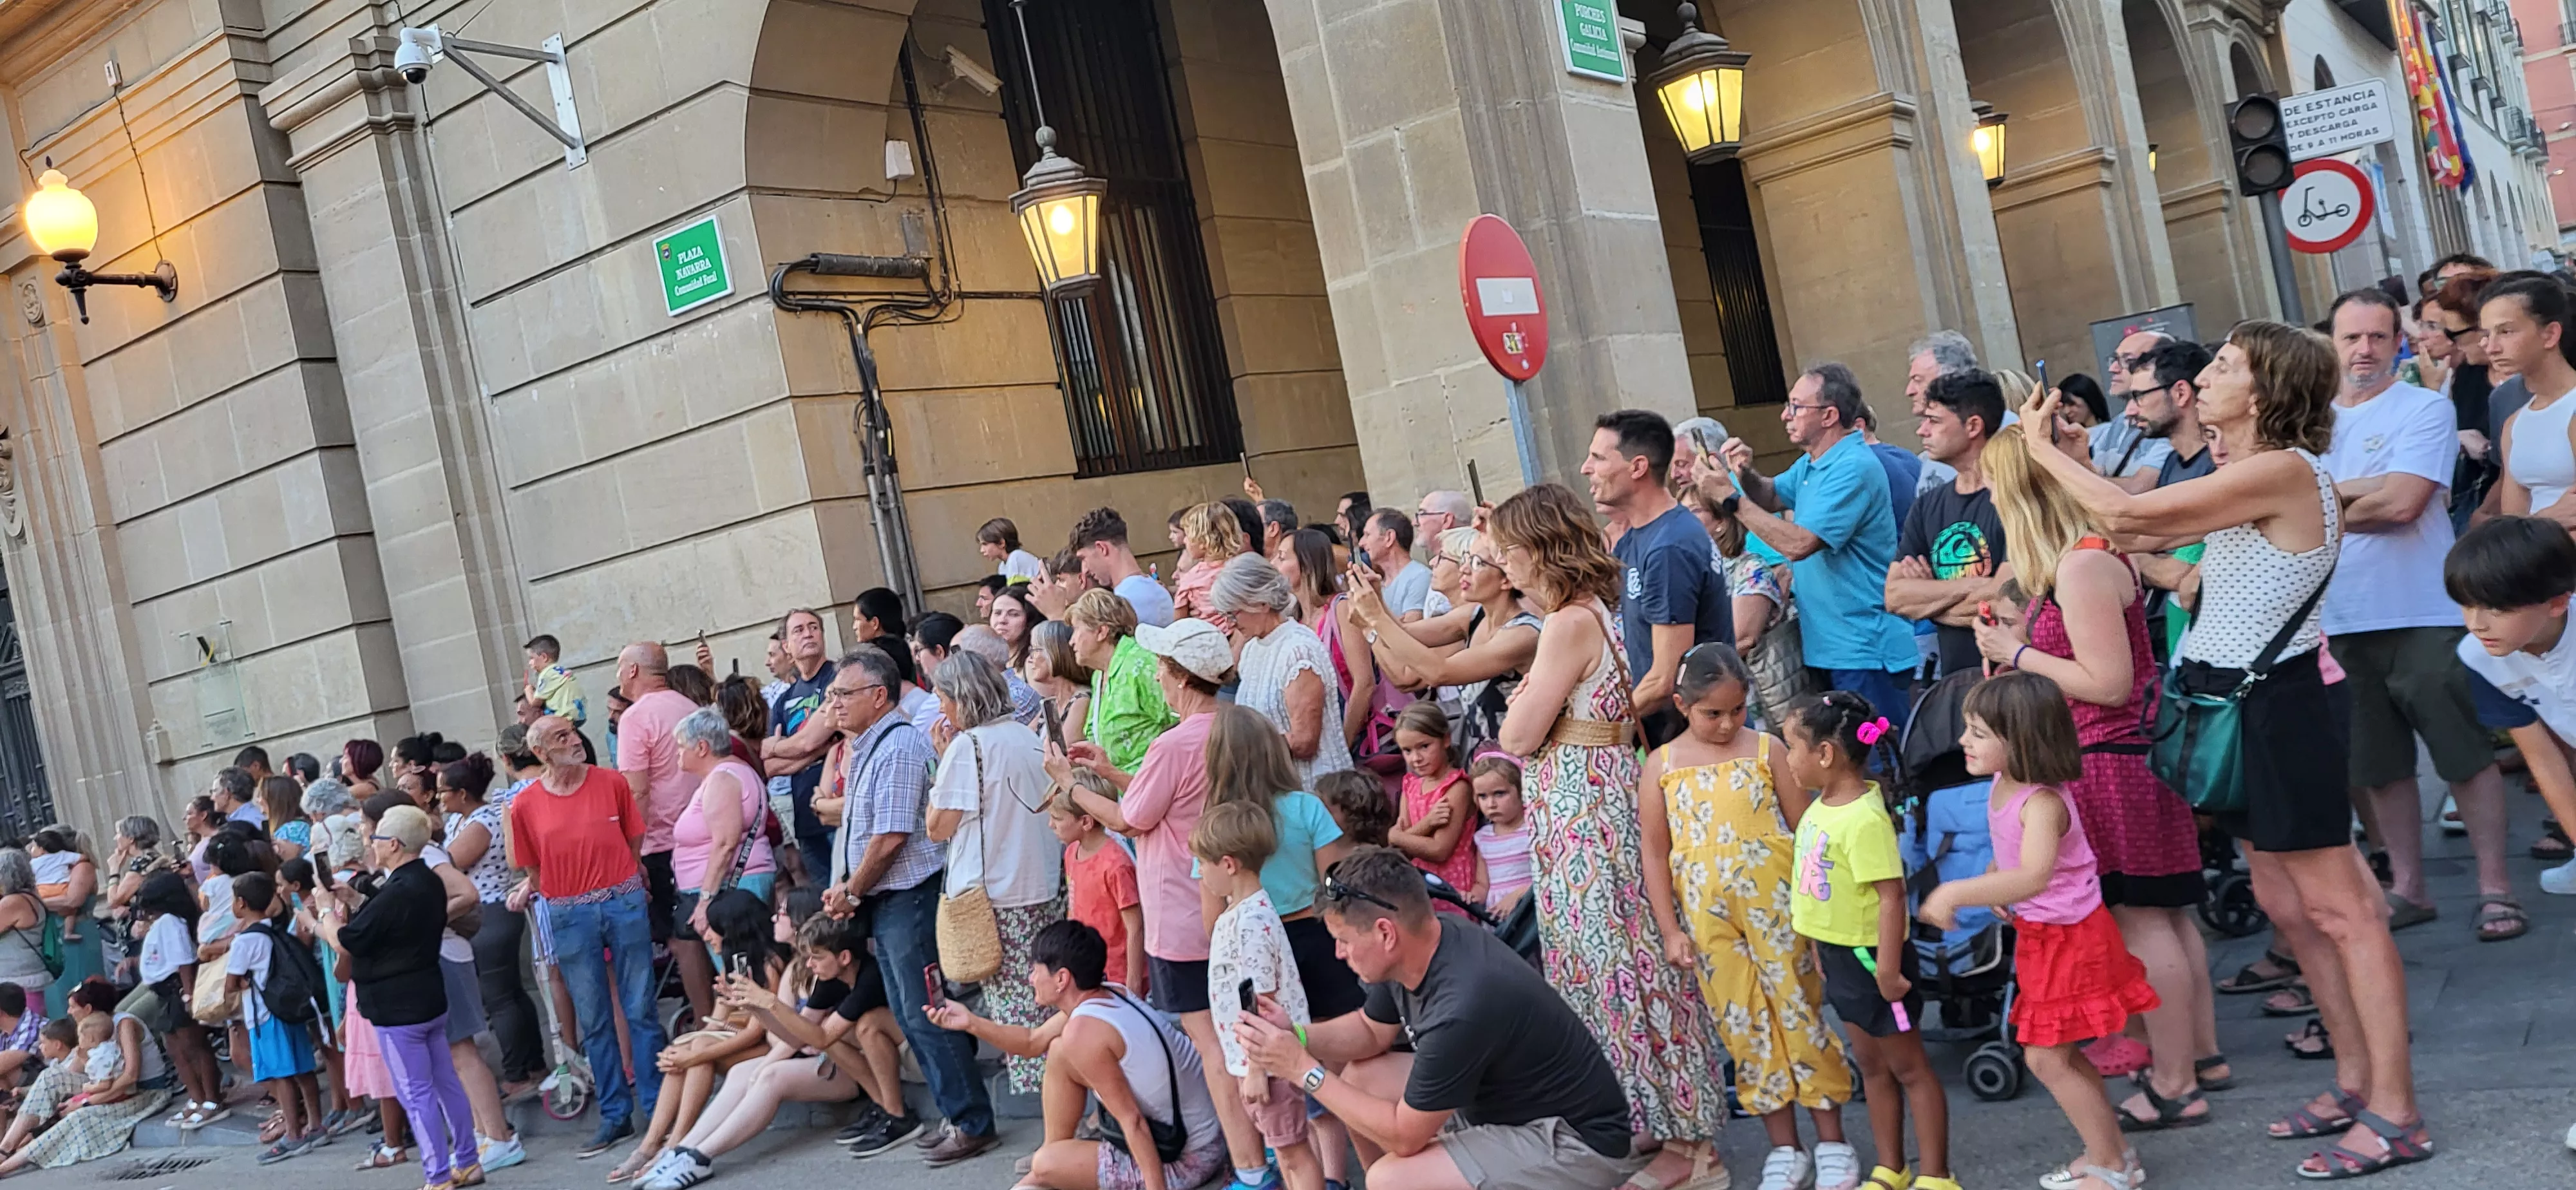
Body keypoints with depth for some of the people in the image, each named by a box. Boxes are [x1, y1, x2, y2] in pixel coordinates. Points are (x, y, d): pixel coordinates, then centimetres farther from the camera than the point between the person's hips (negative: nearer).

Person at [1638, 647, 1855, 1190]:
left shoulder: (1768, 750, 0)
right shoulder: (1661, 766, 3)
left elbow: (1805, 829, 1)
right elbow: (1655, 852, 4)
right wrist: (1670, 930, 1)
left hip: (1775, 904, -1)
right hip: (1709, 918, 2)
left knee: (1801, 1013, 3)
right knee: (1744, 1027, 7)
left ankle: (1832, 1141, 16)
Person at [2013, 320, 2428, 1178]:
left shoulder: (2281, 470, -19)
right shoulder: (2259, 477, 13)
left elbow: (2125, 513, -21)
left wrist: (2039, 445, -11)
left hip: (2274, 706, -10)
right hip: (2236, 700, 10)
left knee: (2341, 909, -4)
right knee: (2290, 907, 15)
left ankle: (2395, 1114, 3)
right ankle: (2356, 1081, 26)